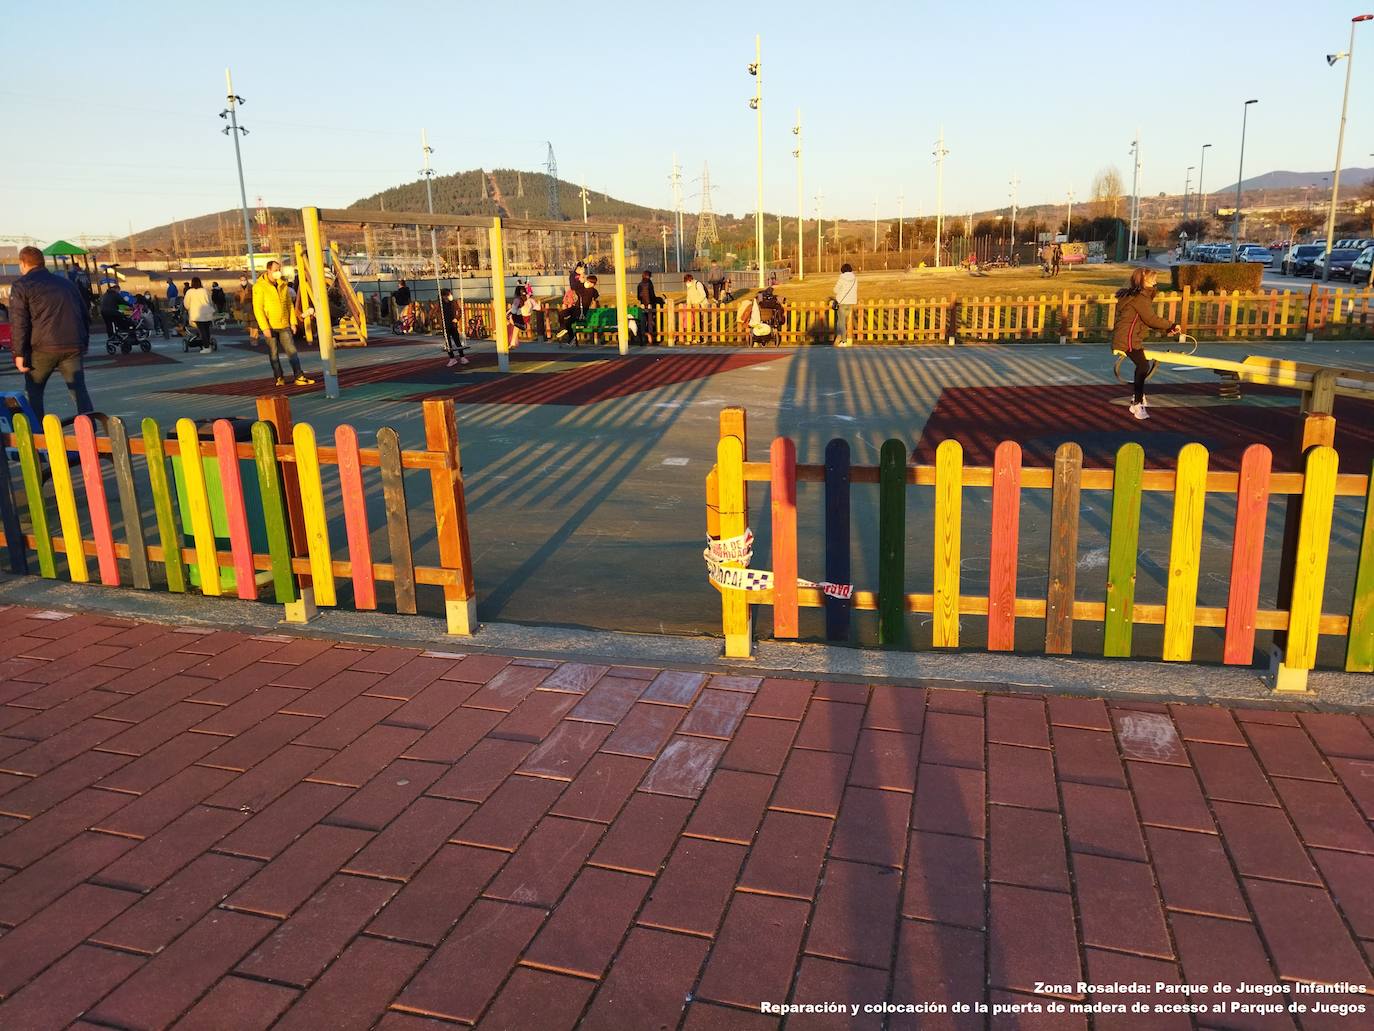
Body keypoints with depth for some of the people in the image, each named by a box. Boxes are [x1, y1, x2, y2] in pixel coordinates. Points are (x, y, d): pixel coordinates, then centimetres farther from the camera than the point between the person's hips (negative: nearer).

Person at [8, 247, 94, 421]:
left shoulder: (22, 285, 4)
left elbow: (19, 322, -5)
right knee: (79, 391, 1)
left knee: (33, 392, 13)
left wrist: (19, 353, -3)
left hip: (43, 348, -4)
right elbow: (85, 315, 22)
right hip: (73, 347, 4)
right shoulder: (66, 283, 21)